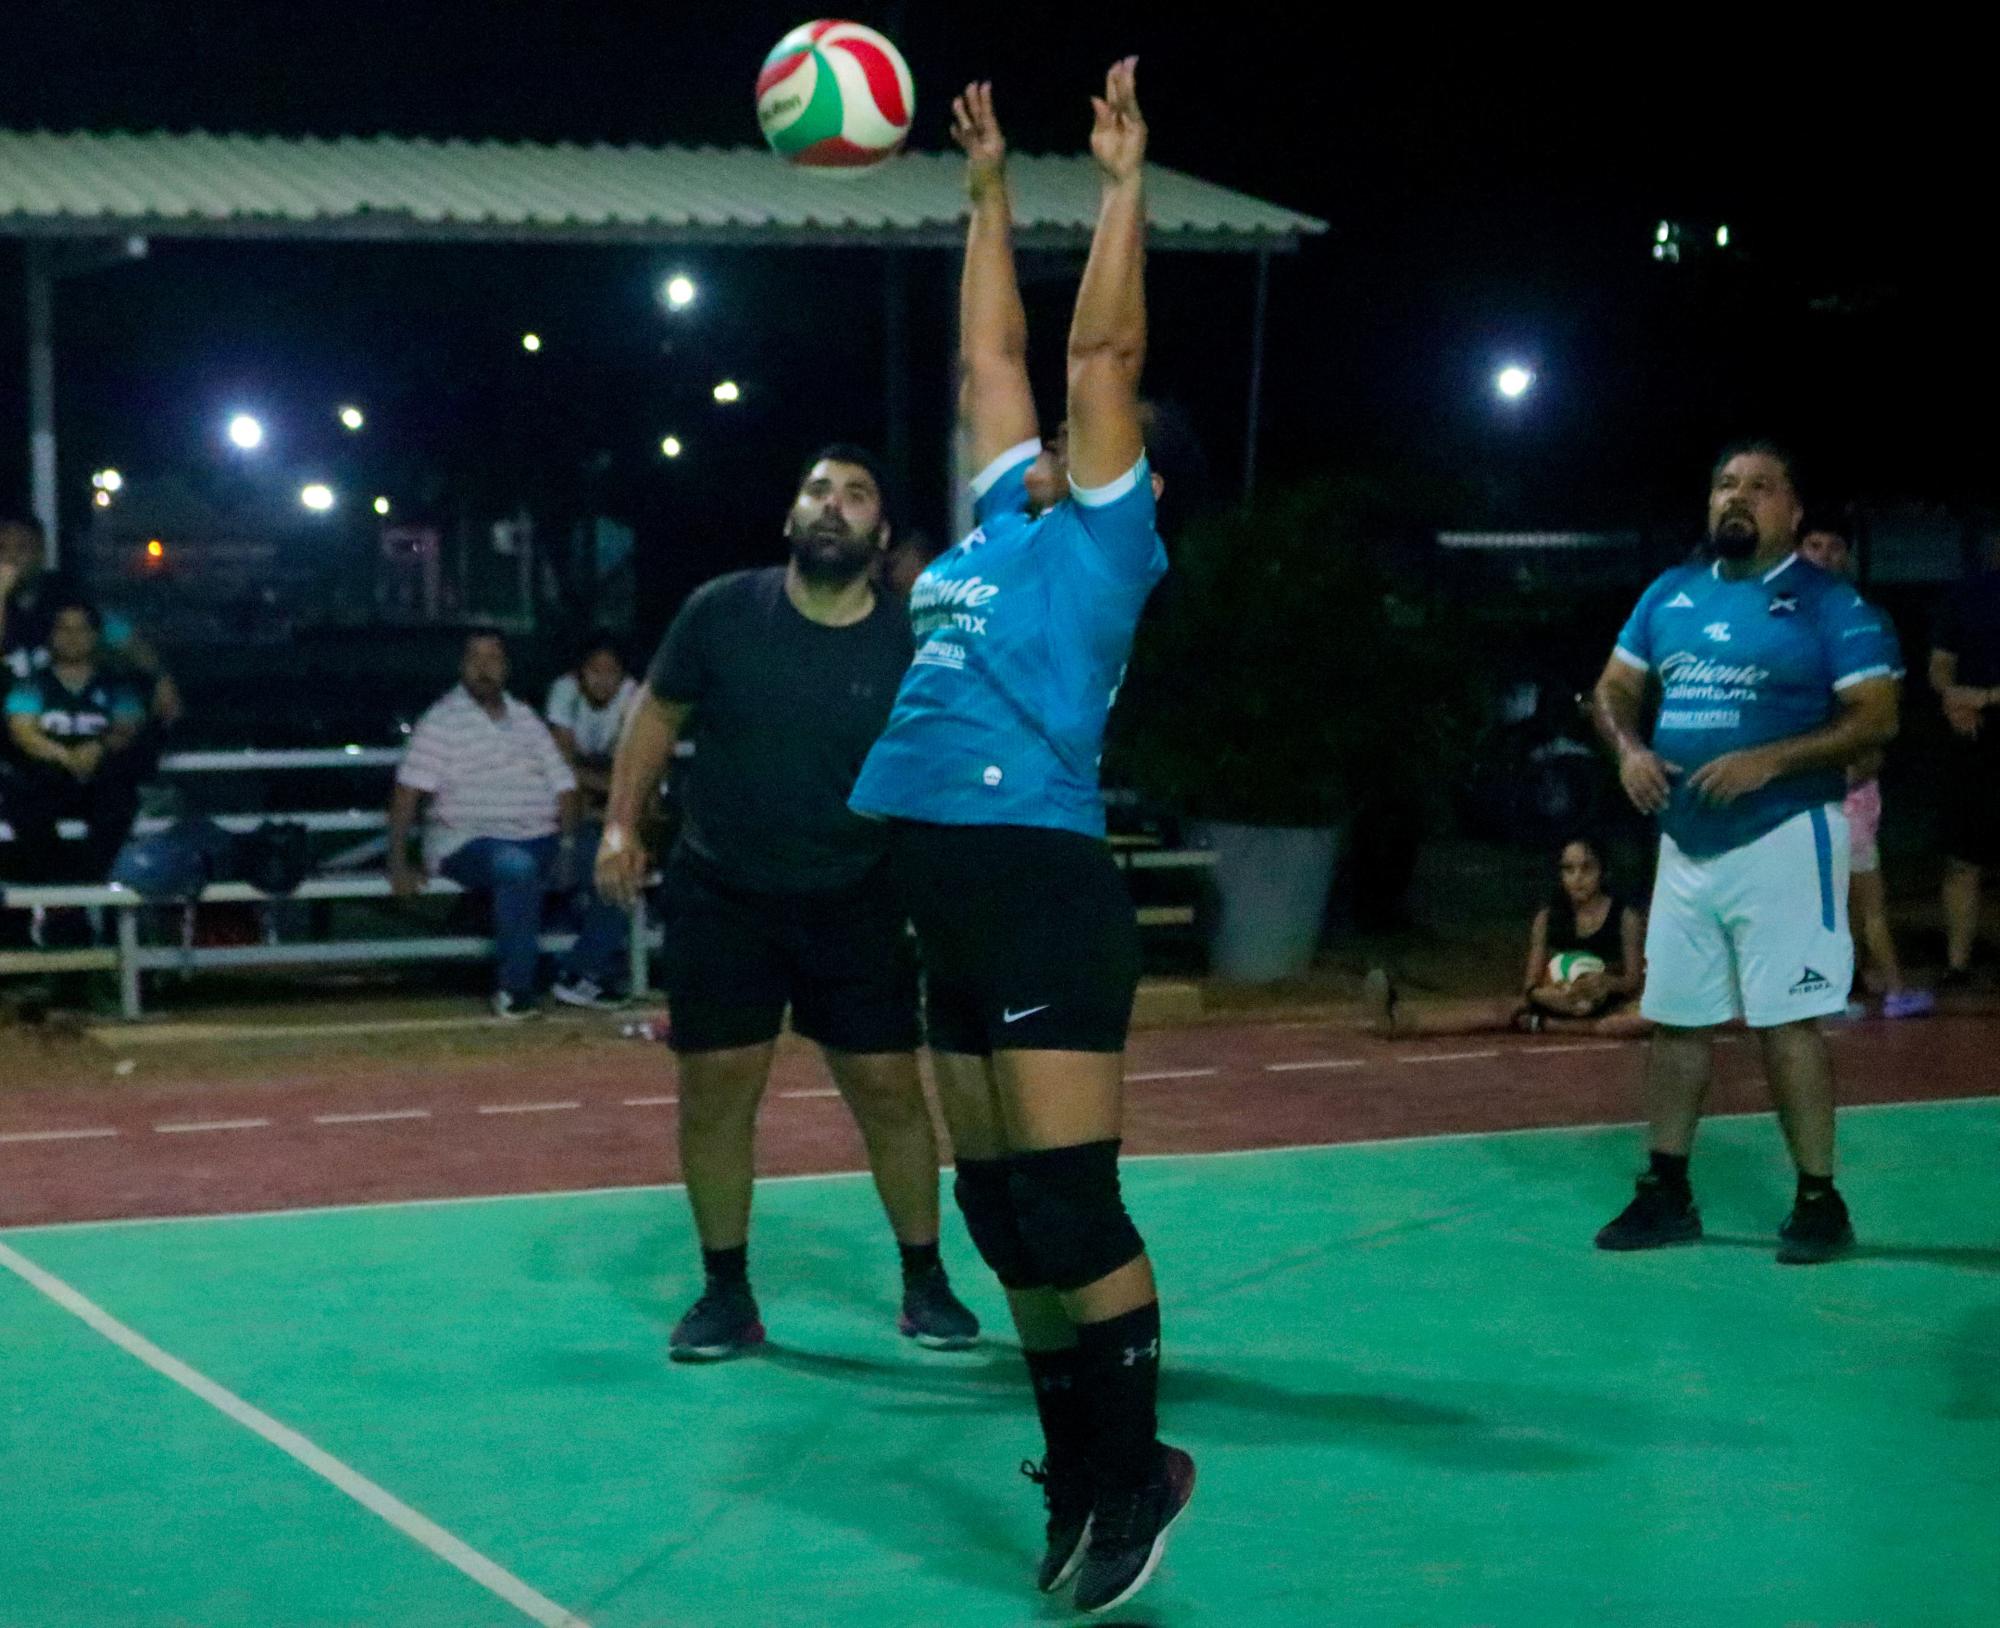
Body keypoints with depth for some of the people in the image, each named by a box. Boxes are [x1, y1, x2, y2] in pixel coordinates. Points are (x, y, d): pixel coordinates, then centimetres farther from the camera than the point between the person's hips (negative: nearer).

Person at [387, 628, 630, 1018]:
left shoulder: (526, 719, 16)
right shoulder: (441, 722, -1)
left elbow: (563, 785, 14)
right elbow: (408, 792, -7)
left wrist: (567, 844, -3)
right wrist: (398, 865, -16)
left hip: (540, 841, 6)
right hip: (470, 842, -6)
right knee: (518, 866, -40)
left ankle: (580, 974, -7)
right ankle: (515, 988, -28)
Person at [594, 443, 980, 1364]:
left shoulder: (909, 651, -11)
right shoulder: (722, 614, -9)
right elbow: (660, 713, 4)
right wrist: (622, 823, -3)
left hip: (854, 902, 0)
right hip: (721, 896, 0)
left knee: (889, 1087, 0)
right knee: (716, 1088, -1)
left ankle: (925, 1284, 18)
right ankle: (727, 1296, 15)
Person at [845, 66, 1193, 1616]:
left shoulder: (1109, 540, 1)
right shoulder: (1005, 521, 18)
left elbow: (1104, 349, -4)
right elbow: (995, 352, 26)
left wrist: (1125, 180, 0)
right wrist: (990, 188, 29)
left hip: (1047, 888, -8)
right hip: (953, 895, 8)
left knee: (1067, 1196, -8)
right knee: (1000, 1204, 10)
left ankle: (1133, 1469, 3)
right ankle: (1081, 1474, 18)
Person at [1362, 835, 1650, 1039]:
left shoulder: (1626, 917, -6)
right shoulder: (1548, 918, 1)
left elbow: (1635, 981, -6)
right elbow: (1531, 986, -4)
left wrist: (1608, 982, -29)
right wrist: (1545, 993, -28)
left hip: (1609, 1008, -3)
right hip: (1562, 1003, 3)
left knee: (1648, 1016, -38)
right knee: (1500, 1009, -24)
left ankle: (1540, 1025, -36)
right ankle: (1401, 1021, -46)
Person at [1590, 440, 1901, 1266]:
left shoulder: (1830, 605, -7)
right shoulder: (1669, 594, 11)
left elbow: (1875, 719, -14)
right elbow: (1614, 688, 17)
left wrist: (1769, 760, -24)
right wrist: (1628, 750, -4)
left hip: (1783, 840, -6)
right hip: (1686, 845, 6)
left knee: (1786, 1021, -7)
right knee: (1676, 1019, 10)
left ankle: (1819, 1201, 3)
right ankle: (1666, 1193, 20)